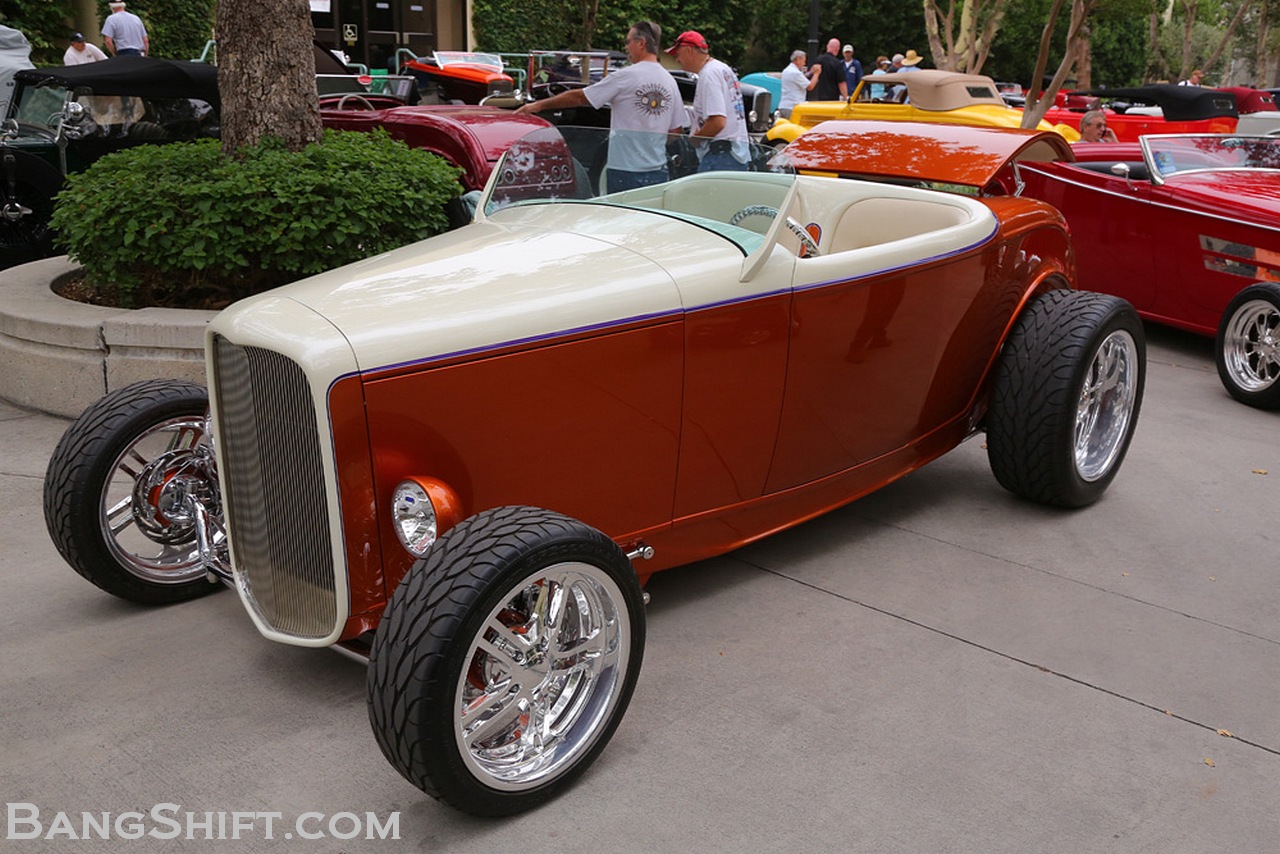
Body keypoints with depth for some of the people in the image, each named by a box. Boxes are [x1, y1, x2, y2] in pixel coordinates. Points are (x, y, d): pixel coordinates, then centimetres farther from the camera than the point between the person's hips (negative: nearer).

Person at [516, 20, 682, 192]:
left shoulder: (624, 77, -8)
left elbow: (578, 97, -3)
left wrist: (539, 105, 7)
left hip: (625, 172, -5)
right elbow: (676, 129, 11)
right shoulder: (670, 81, 7)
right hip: (658, 172, 5)